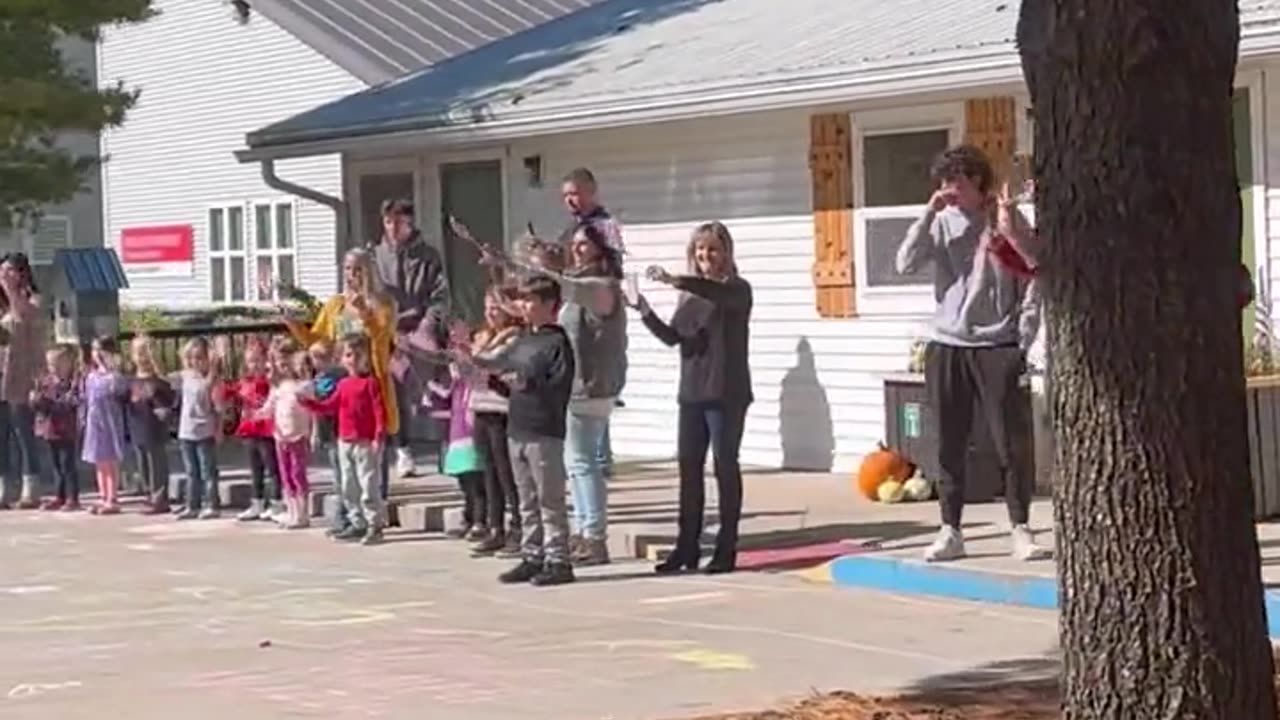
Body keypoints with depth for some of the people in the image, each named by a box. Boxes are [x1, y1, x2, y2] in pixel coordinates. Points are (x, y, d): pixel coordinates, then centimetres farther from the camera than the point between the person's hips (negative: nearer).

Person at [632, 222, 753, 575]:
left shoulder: (737, 290, -5)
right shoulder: (690, 295, 14)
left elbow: (717, 293, -28)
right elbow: (673, 337, 6)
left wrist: (673, 280, -40)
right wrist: (646, 313, -10)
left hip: (726, 393, -6)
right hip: (692, 393, 6)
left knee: (725, 467, -2)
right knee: (688, 468, 6)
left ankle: (726, 548, 3)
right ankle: (687, 546, 11)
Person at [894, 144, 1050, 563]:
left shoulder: (1005, 216, 0)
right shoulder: (941, 223, 7)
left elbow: (1039, 262, -8)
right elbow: (906, 263, -5)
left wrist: (1011, 231, -24)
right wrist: (928, 214, -11)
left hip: (996, 345, -3)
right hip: (946, 347, 3)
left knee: (1008, 443, -2)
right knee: (950, 446, 5)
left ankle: (1021, 532, 5)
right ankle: (950, 532, 11)